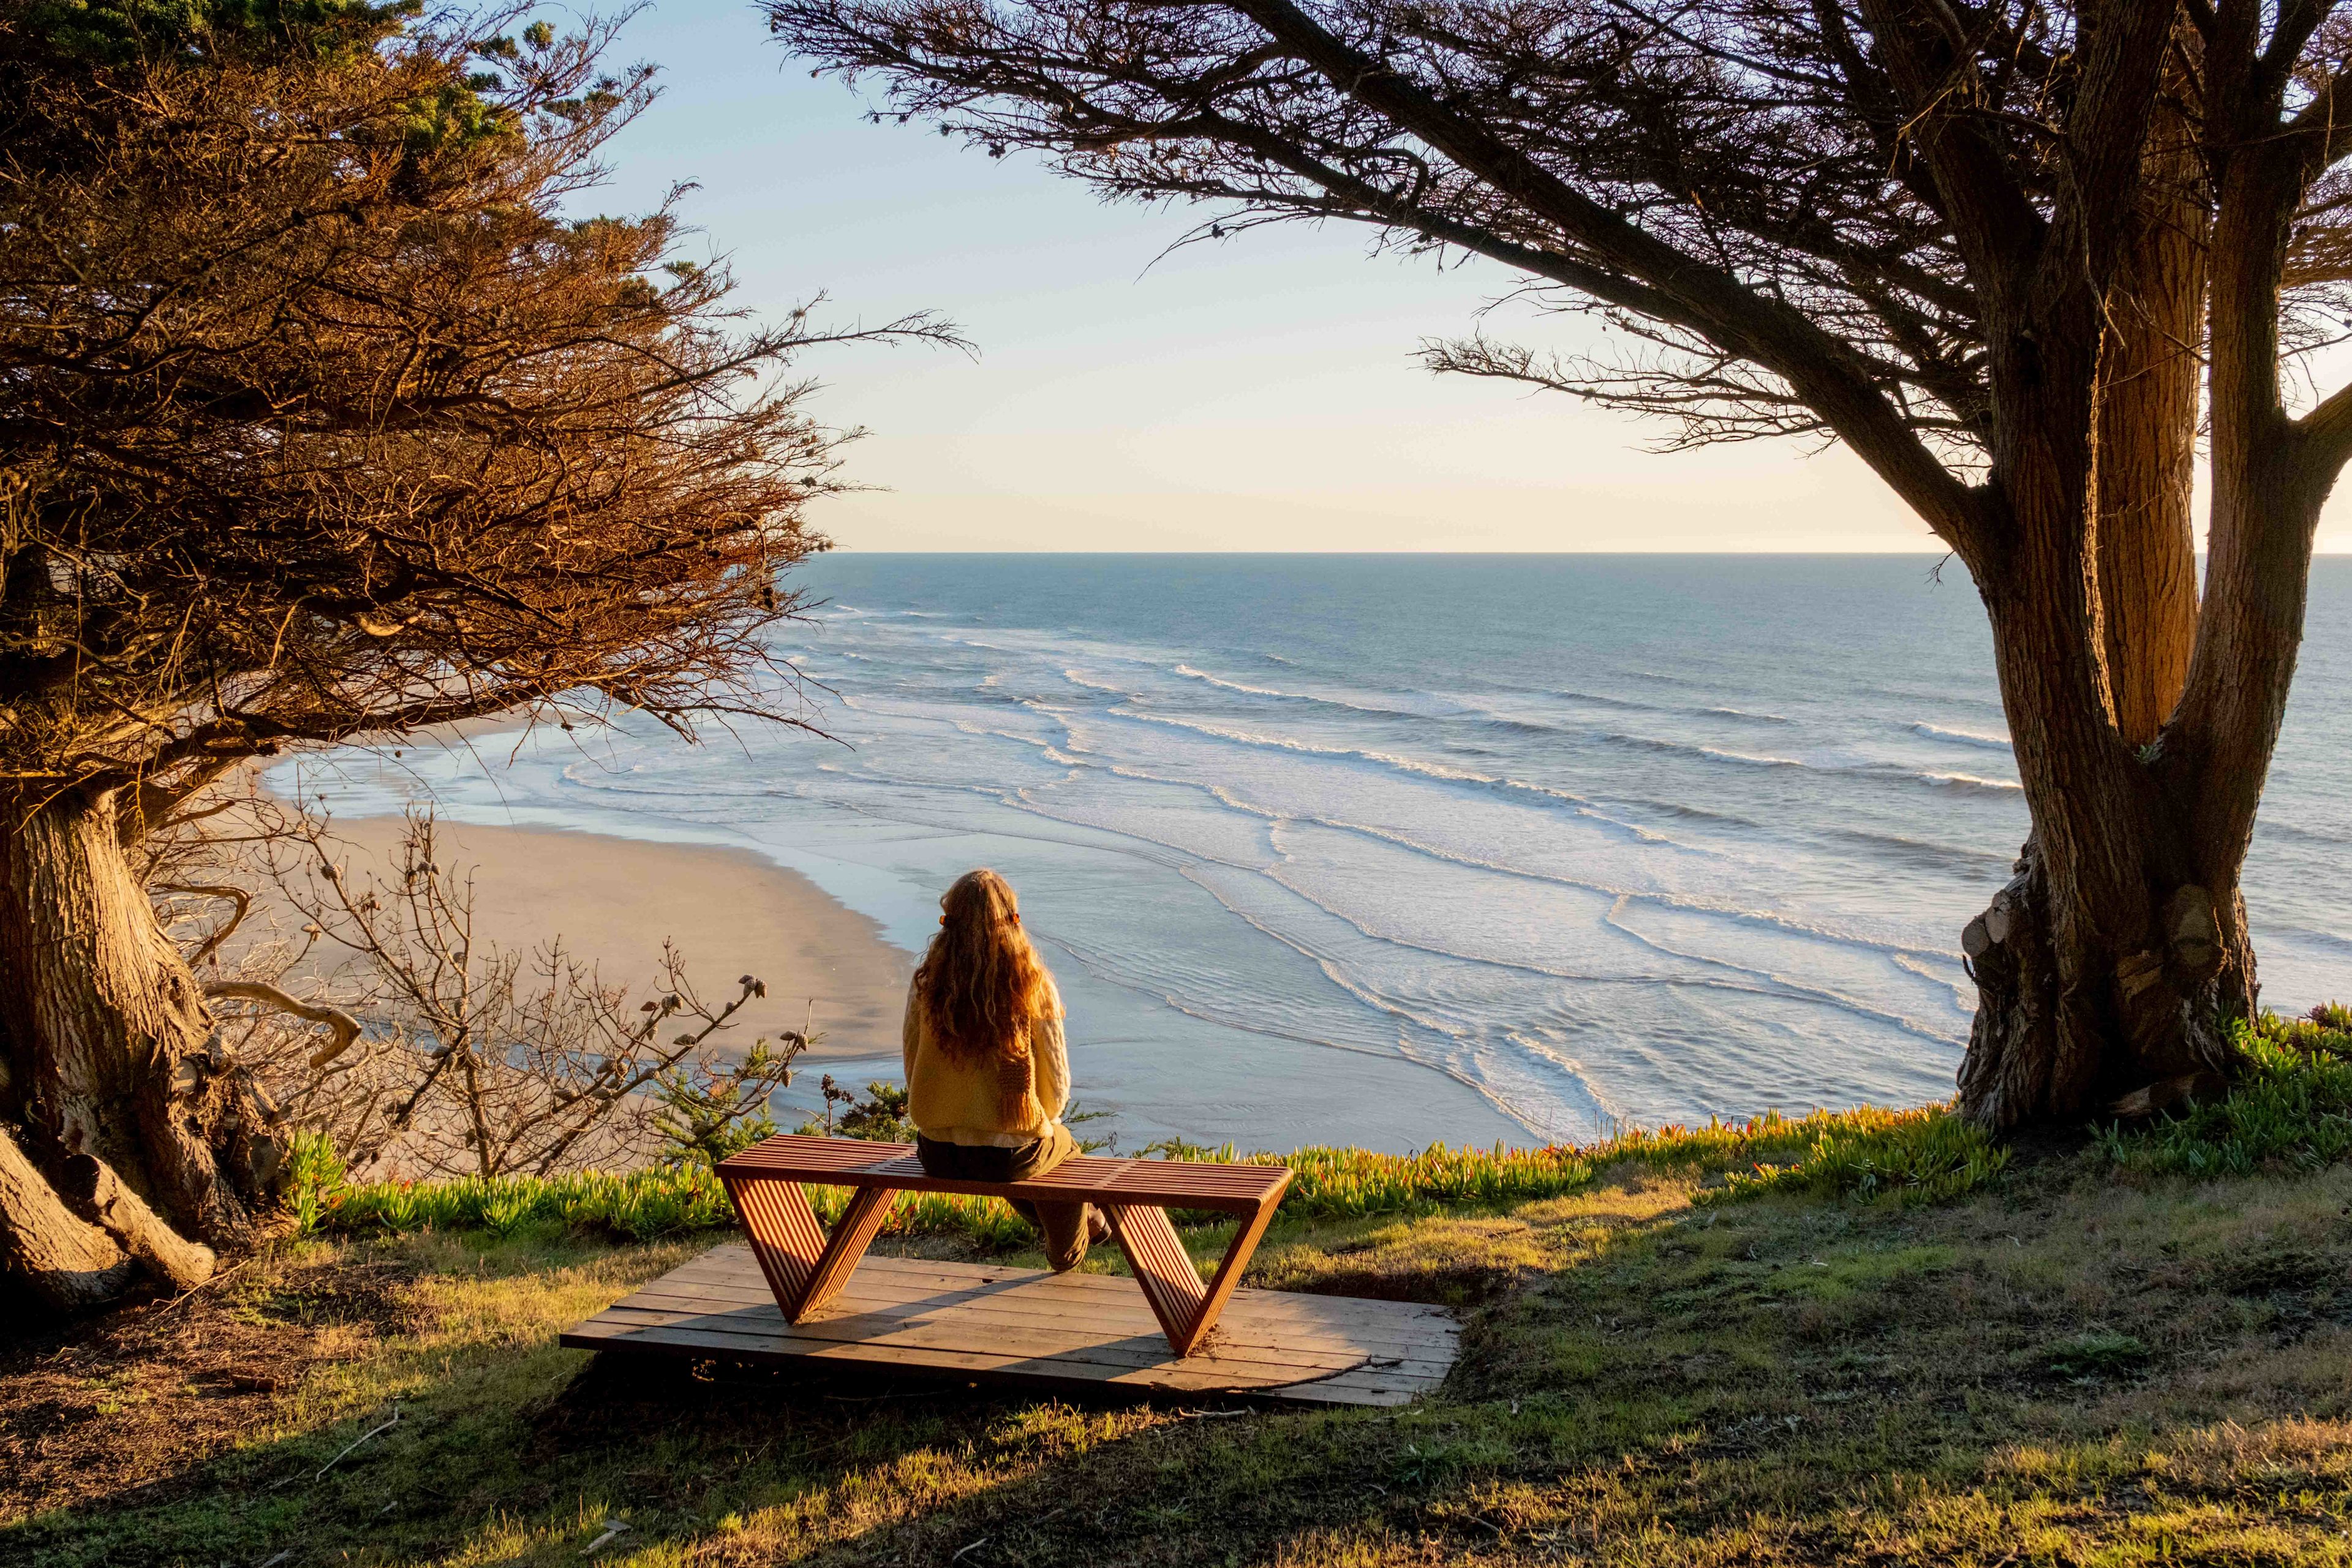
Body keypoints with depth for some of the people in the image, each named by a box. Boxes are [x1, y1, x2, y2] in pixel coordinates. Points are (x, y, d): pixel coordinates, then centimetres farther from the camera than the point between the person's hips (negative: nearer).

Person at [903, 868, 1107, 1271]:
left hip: (937, 1157, 3)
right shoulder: (1033, 985, -15)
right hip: (1009, 1156, -2)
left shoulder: (926, 982, -9)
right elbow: (1056, 1080, -7)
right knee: (1063, 1145, 33)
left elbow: (913, 1065, 2)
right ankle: (1066, 1252, 55)